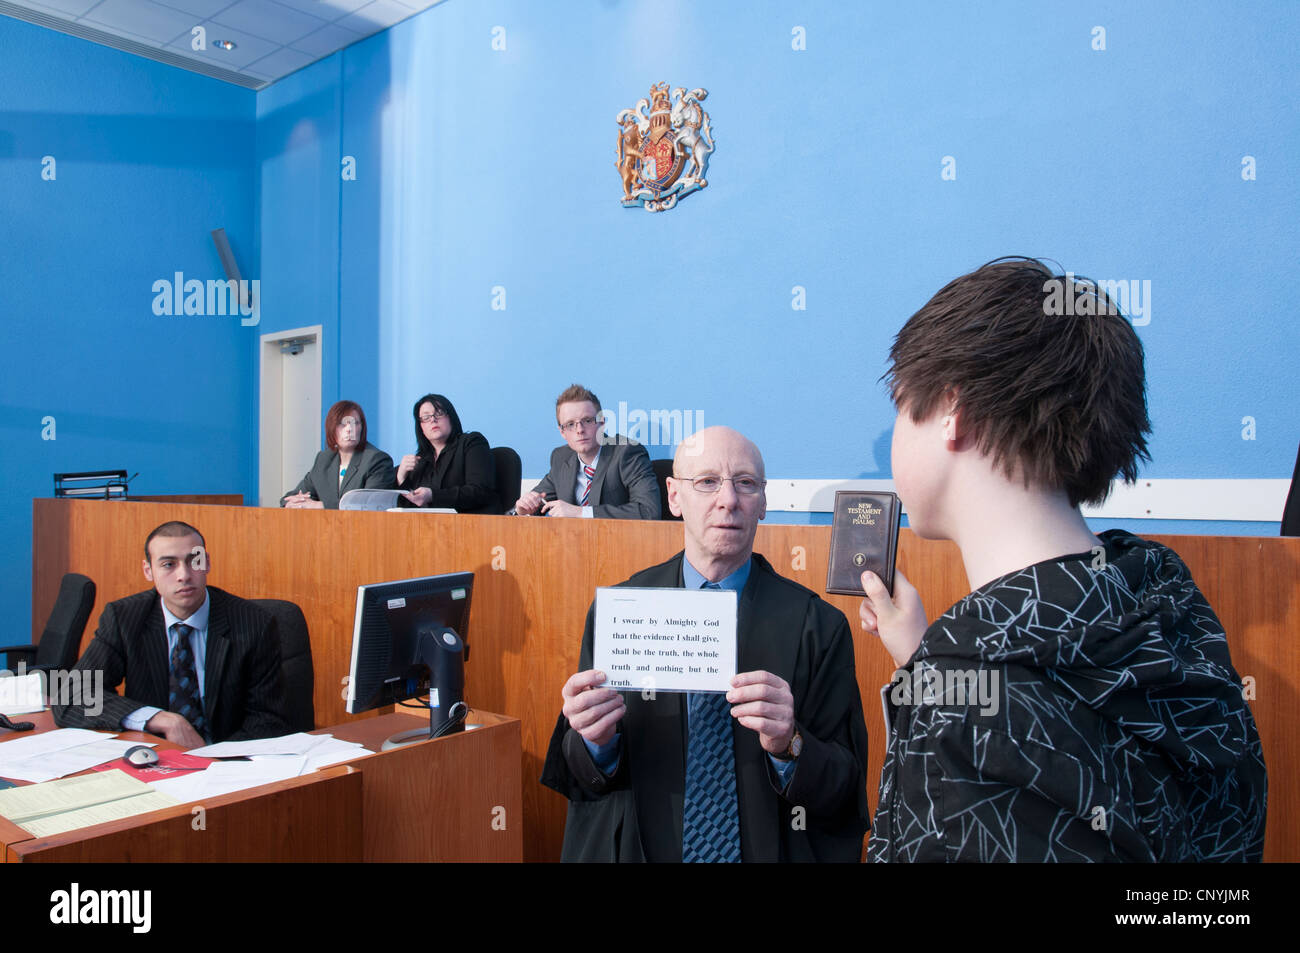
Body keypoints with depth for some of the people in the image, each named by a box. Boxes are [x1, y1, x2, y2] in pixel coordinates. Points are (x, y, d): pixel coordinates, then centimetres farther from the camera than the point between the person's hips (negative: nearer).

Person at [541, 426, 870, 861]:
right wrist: (596, 741, -24)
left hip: (767, 850, 0)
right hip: (638, 848, 1)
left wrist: (788, 745, -30)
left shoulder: (818, 625, -13)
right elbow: (577, 779, -4)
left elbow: (846, 793, -12)